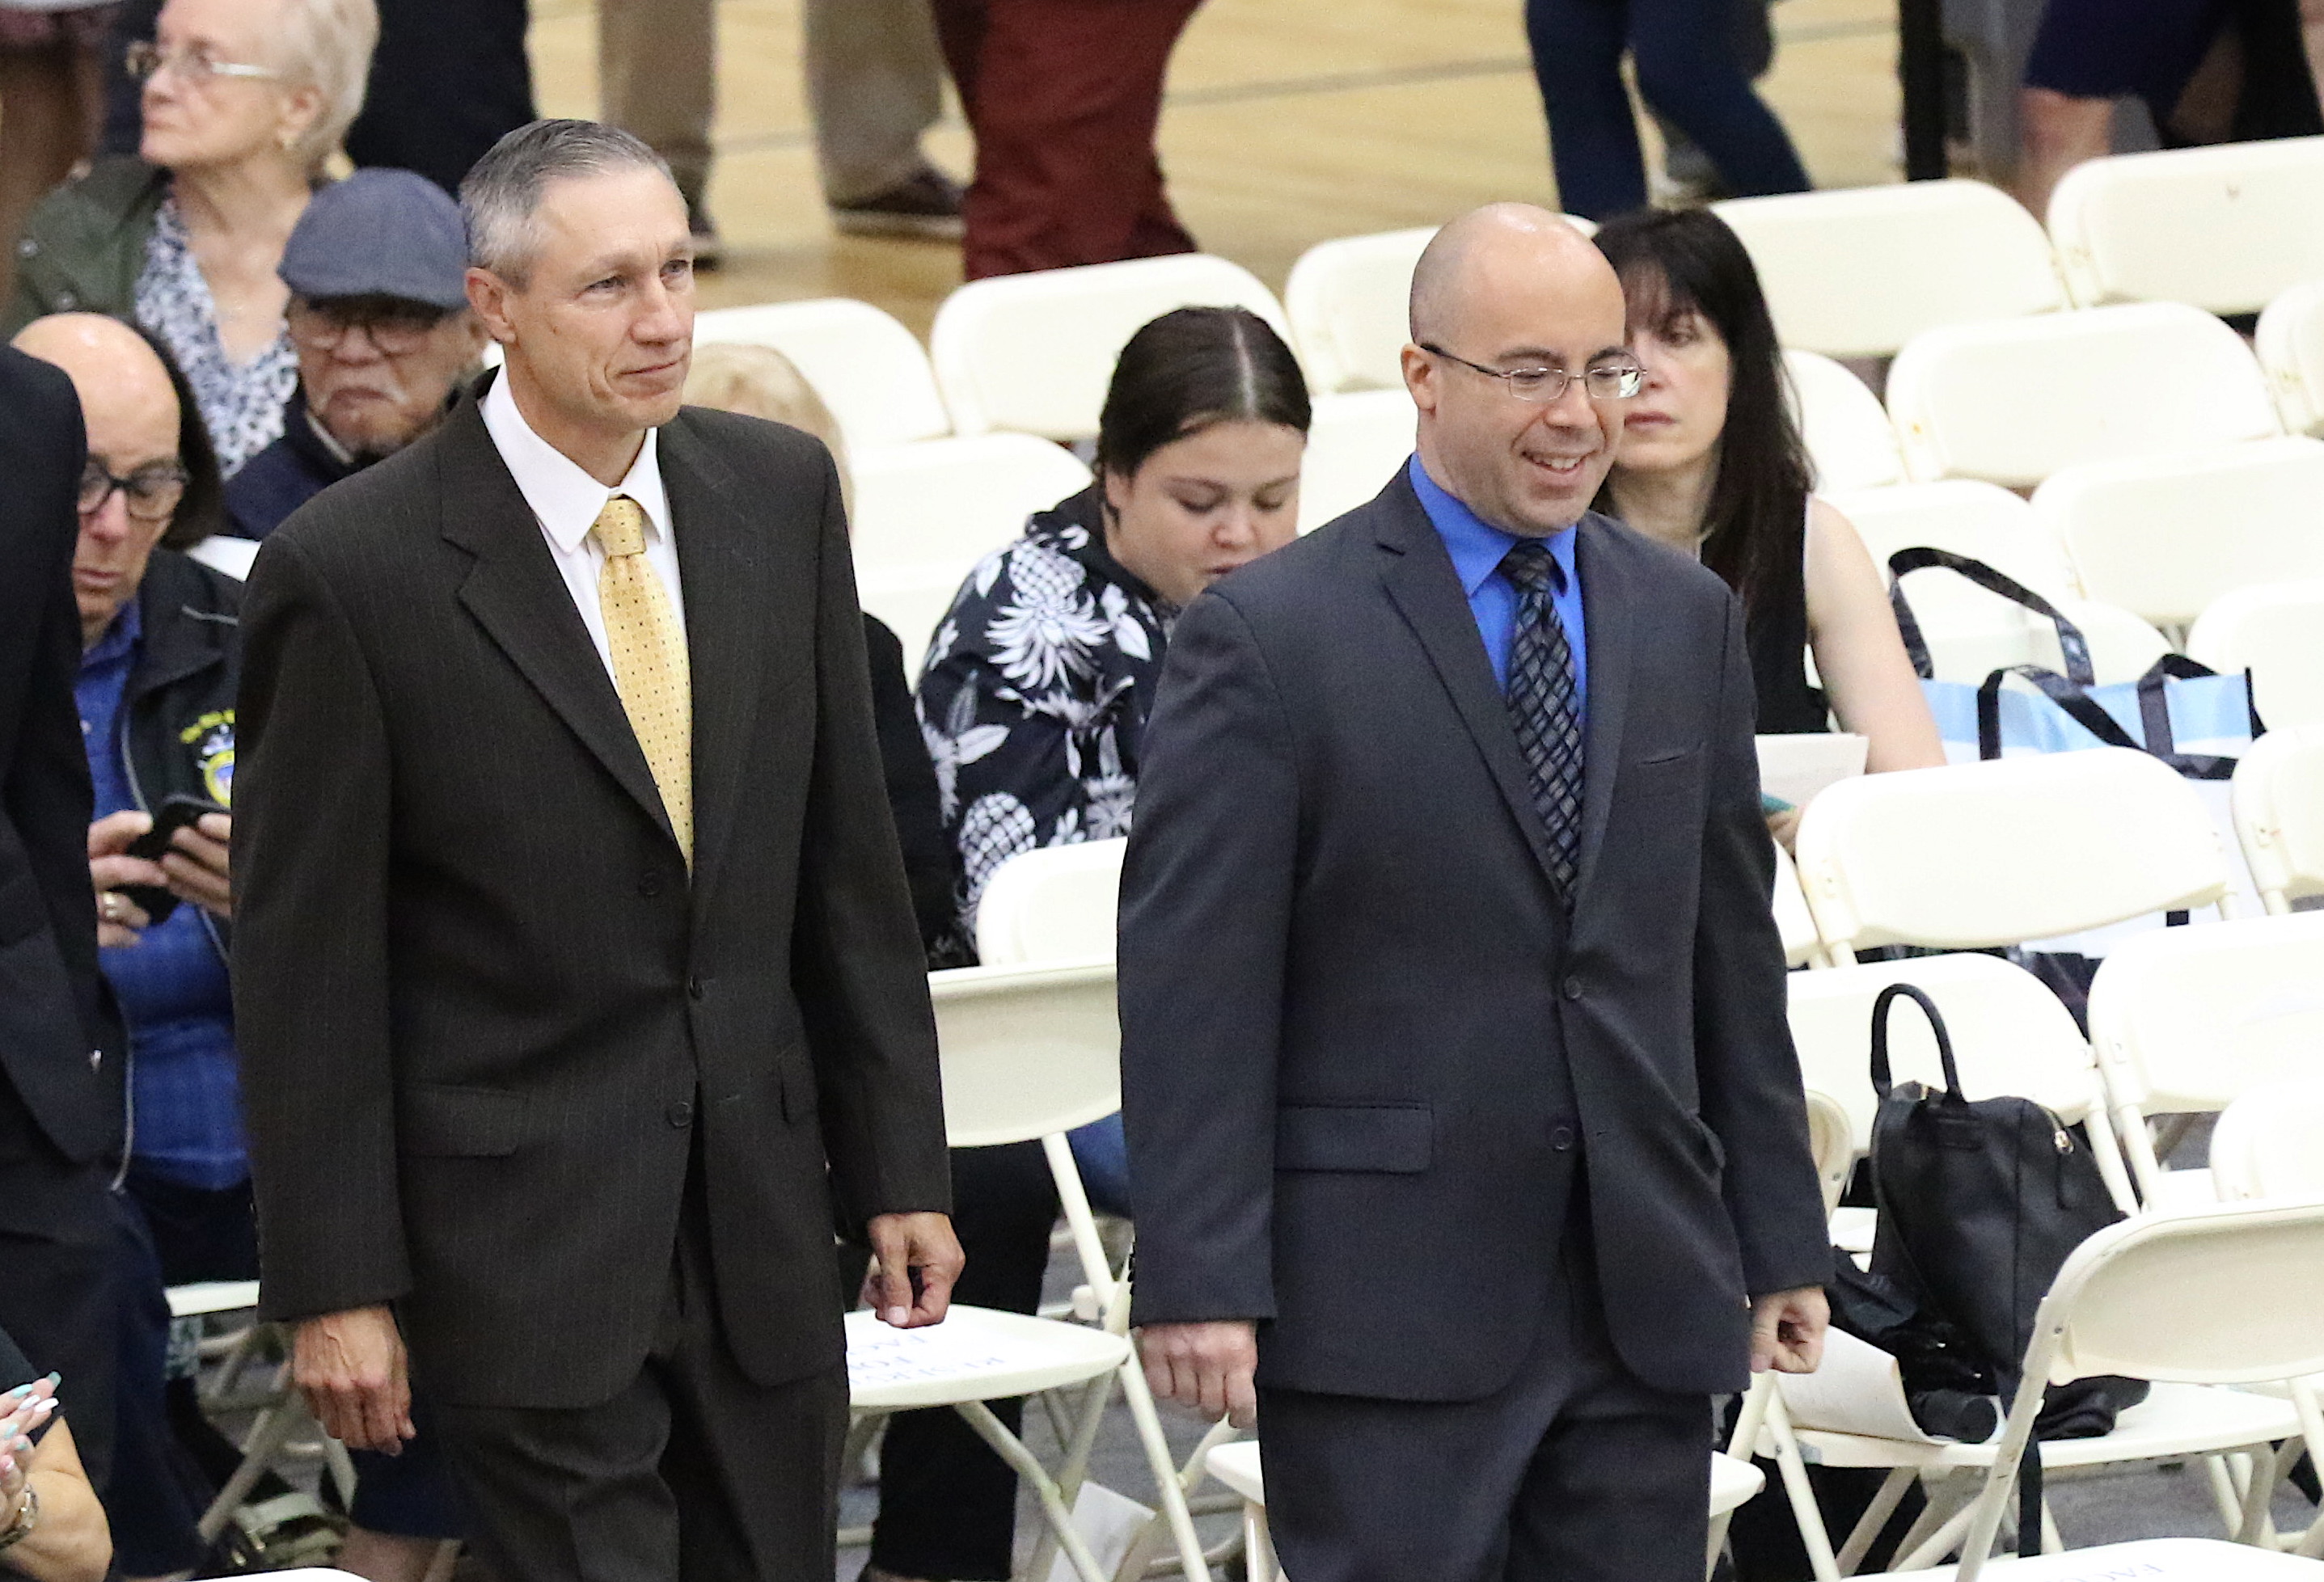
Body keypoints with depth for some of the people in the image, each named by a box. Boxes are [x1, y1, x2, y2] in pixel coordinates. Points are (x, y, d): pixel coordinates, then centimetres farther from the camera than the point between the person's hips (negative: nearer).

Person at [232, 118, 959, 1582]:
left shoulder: (779, 496, 4)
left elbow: (849, 866, 11)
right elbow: (306, 966, -8)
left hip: (759, 1219, 5)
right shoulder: (351, 571, -11)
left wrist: (900, 1165, 9)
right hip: (521, 1234, -5)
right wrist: (334, 1287, -9)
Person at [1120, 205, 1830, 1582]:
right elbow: (1191, 991, -8)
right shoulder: (1266, 640, -6)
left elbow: (1735, 952, 16)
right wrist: (1199, 1284, -13)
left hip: (1646, 1301, 5)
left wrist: (1781, 1241, 15)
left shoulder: (1688, 619, 12)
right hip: (1385, 1303, -5)